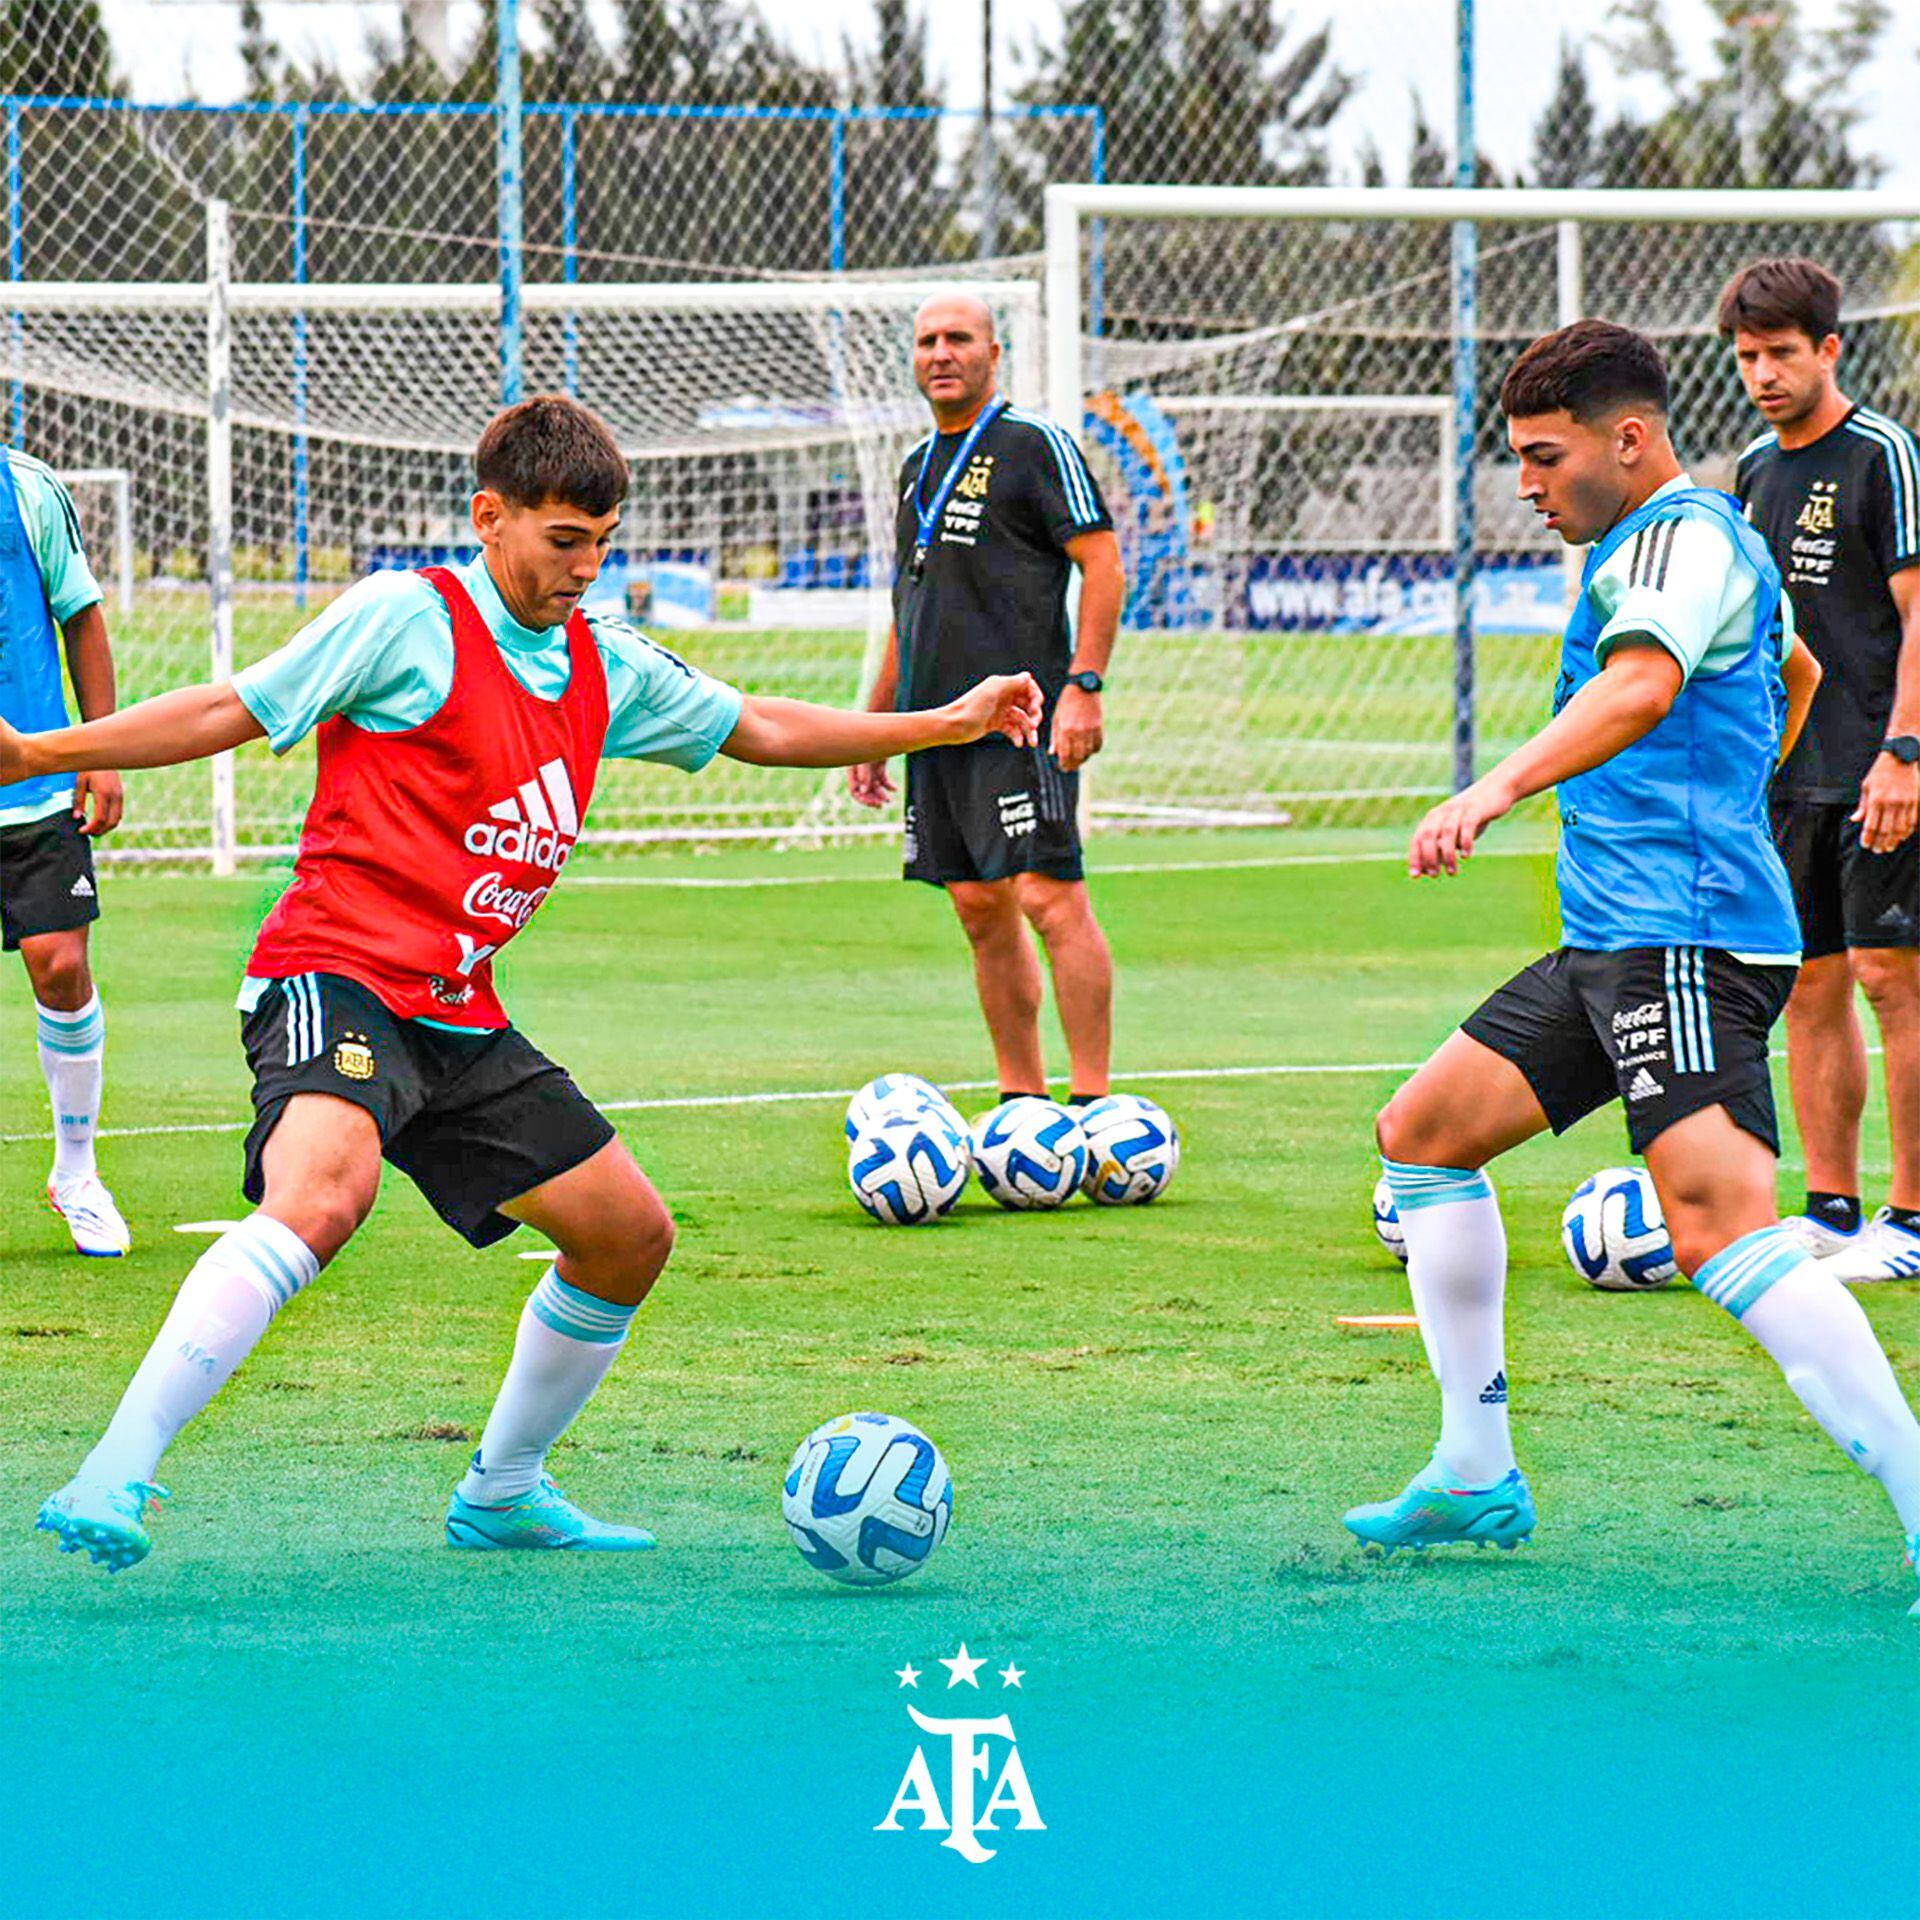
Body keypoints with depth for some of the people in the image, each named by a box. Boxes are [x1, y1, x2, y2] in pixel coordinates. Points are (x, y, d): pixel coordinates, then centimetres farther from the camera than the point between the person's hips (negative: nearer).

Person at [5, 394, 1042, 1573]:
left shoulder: (606, 668, 16)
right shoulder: (409, 621, -4)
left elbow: (760, 729, 28)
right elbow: (230, 714, -4)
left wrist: (946, 724, 27)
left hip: (463, 1026, 8)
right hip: (340, 978, -8)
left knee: (631, 1234, 11)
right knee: (325, 1189, -35)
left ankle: (503, 1490, 29)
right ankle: (118, 1476, -39)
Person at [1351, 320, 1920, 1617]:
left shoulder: (1683, 537, -10)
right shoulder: (1706, 539, 22)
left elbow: (1640, 685, -31)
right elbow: (1797, 672, 41)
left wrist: (1498, 789, -43)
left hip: (1684, 938, -11)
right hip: (1615, 938, 11)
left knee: (1720, 1221, -25)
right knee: (1424, 1132, 14)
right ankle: (1476, 1476, 18)